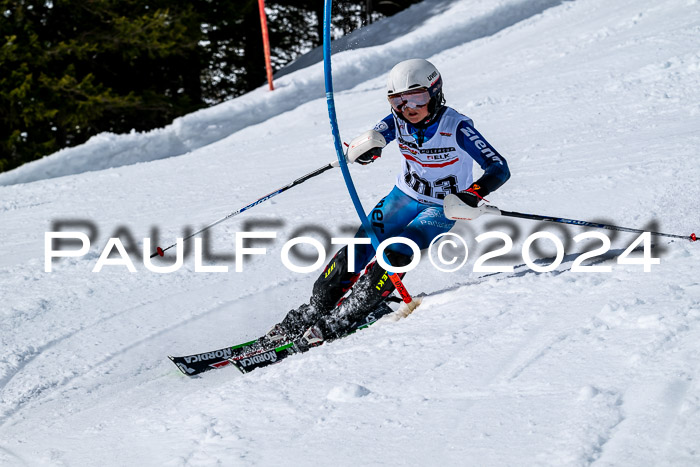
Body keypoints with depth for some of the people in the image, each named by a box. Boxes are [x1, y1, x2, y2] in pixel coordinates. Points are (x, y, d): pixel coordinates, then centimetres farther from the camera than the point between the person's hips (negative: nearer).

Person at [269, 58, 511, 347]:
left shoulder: (457, 128, -26)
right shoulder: (399, 121, -14)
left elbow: (499, 169, -30)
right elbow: (357, 151, -22)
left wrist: (471, 196, -48)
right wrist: (365, 149, -47)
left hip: (441, 208, -4)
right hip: (405, 195, 4)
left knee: (395, 254, -23)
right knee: (359, 248, -10)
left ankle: (341, 321, -19)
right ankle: (311, 312, 1)